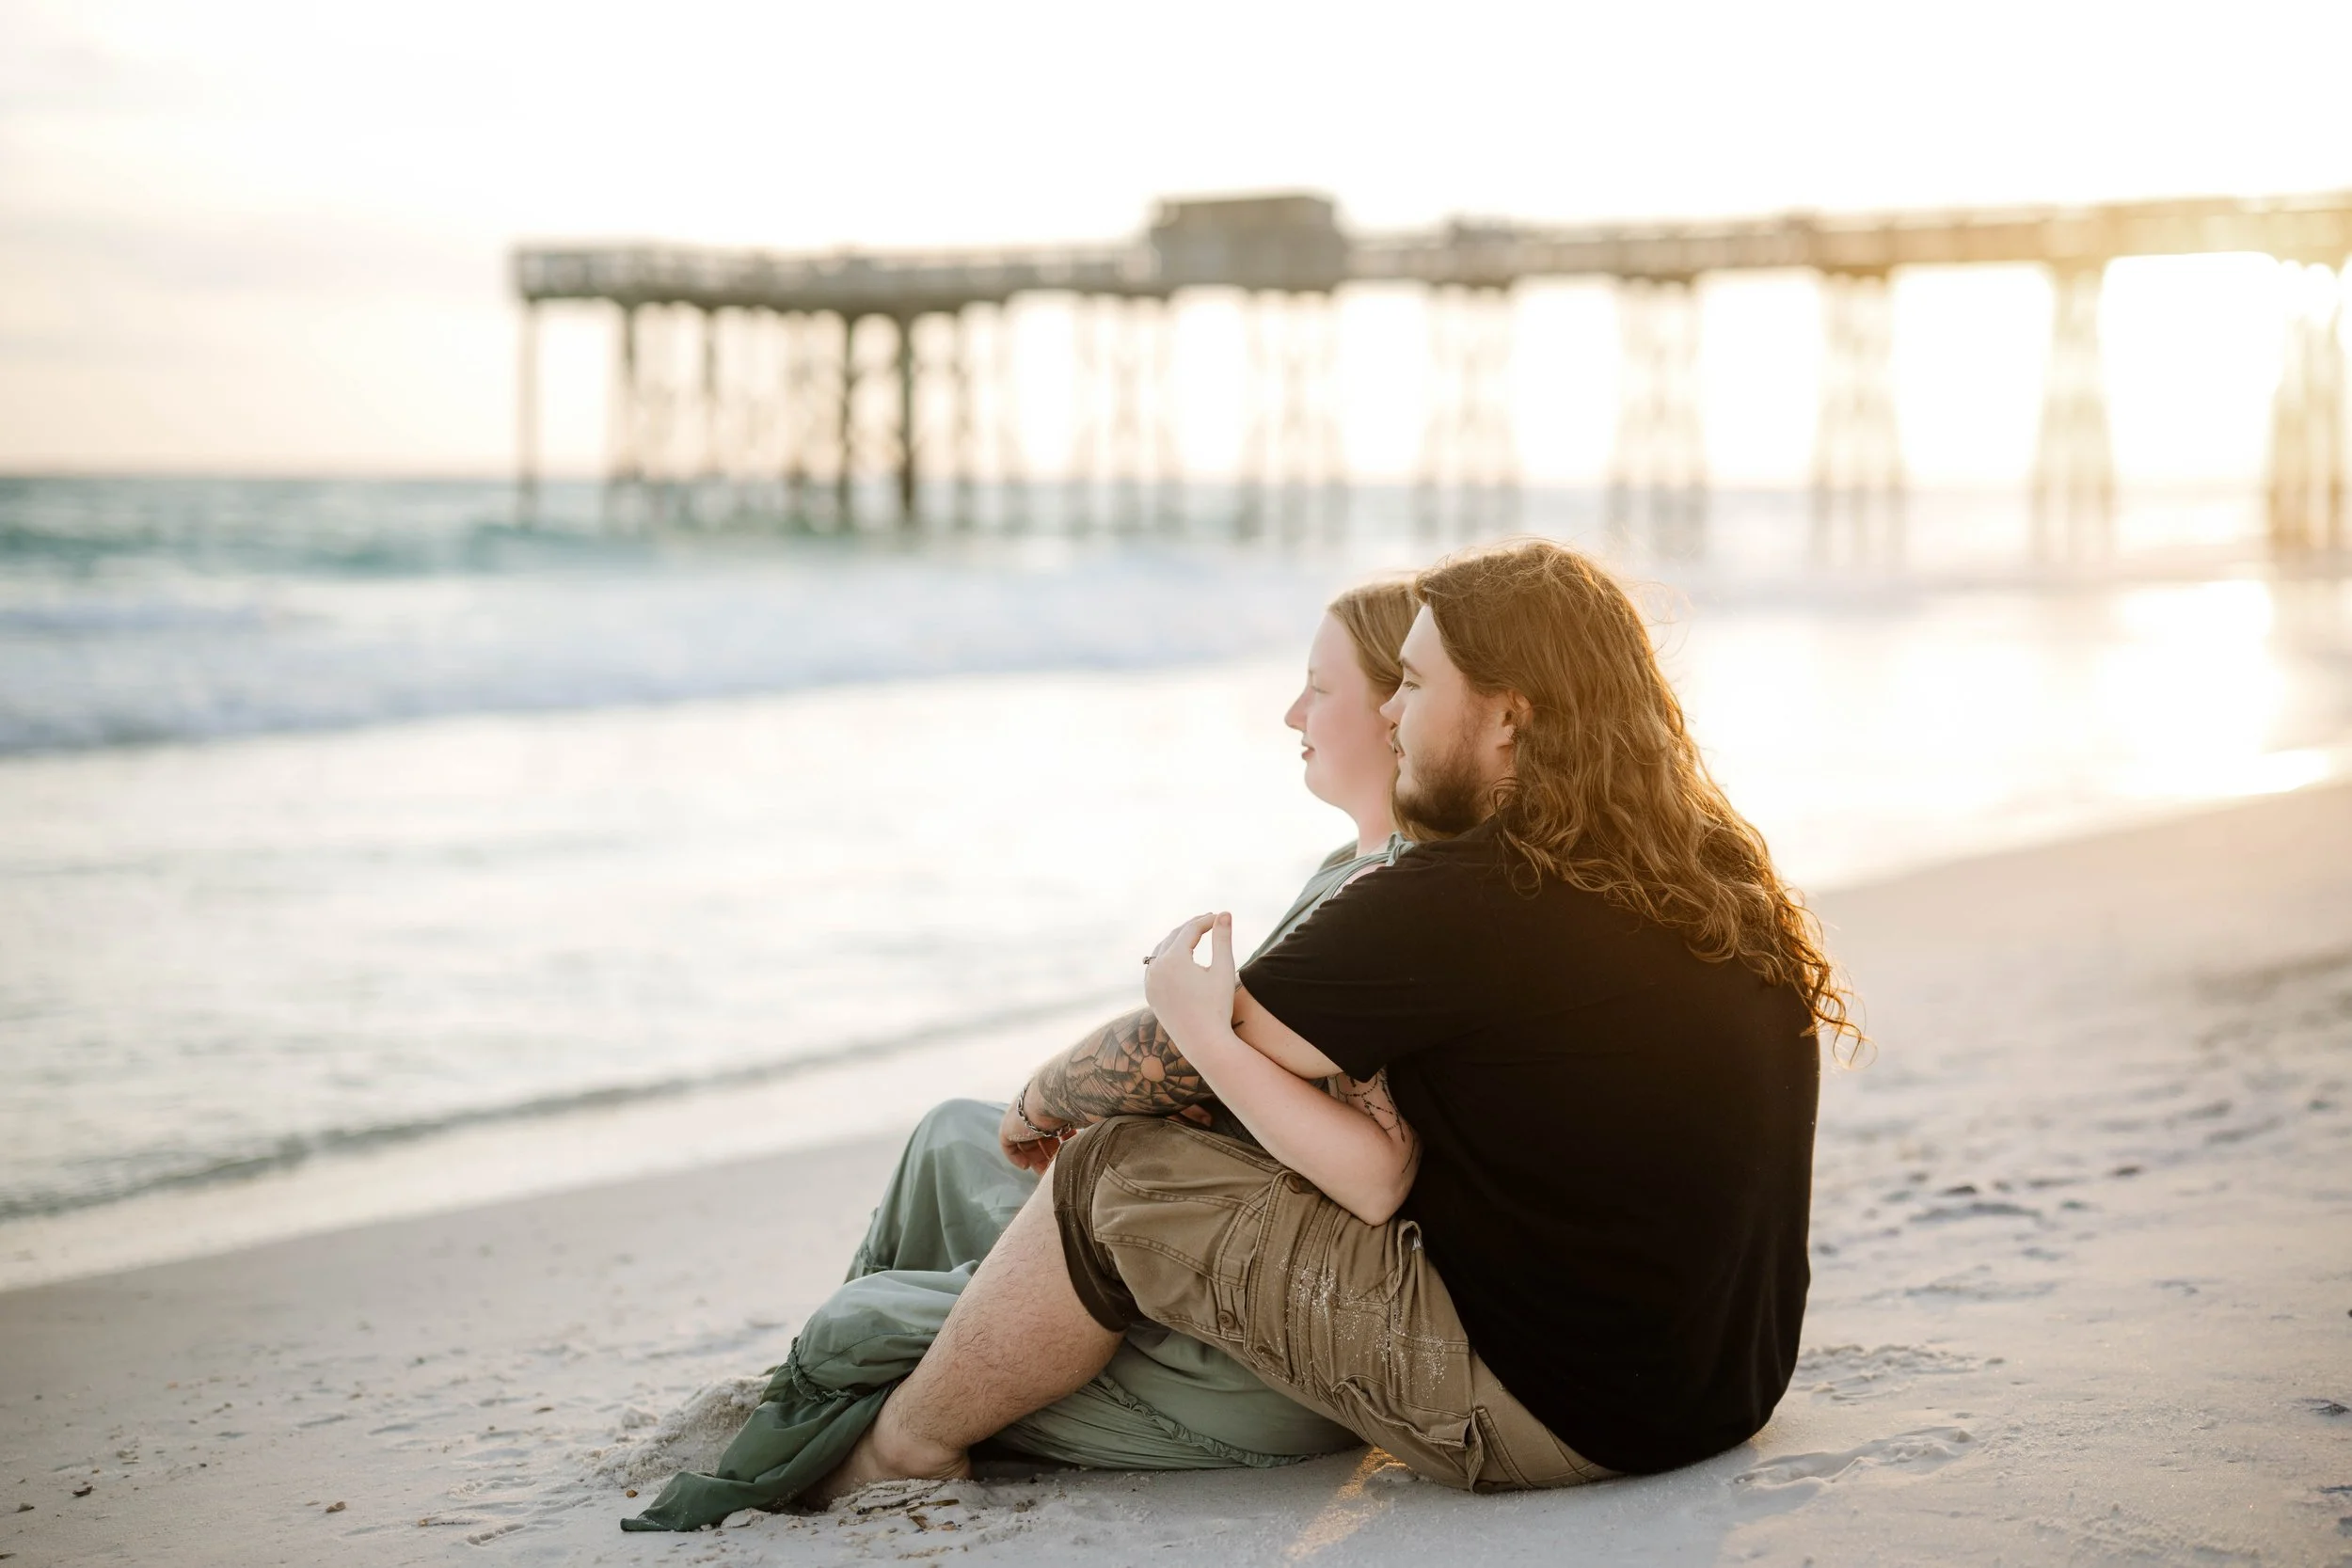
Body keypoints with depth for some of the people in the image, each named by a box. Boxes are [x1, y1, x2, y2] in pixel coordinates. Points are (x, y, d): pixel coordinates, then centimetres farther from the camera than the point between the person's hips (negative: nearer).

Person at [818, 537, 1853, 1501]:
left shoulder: (1450, 909, -19)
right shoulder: (1718, 875, 6)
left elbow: (1157, 1068, -11)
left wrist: (1039, 1100, 12)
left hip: (1540, 1416, -9)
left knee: (1119, 1180, -2)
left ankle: (899, 1454, 20)